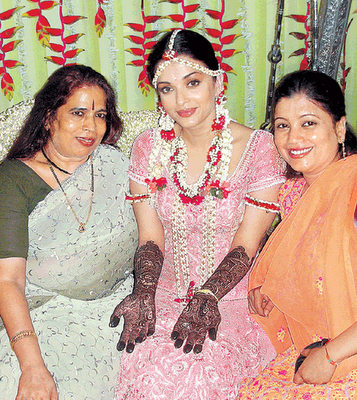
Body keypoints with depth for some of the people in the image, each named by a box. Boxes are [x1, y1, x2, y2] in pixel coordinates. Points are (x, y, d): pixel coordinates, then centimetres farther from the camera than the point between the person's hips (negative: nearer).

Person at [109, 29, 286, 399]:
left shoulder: (260, 149, -7)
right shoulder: (148, 147, 2)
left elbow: (245, 247, -8)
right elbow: (150, 239, 0)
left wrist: (206, 298, -23)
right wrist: (144, 293, -18)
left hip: (231, 297, -2)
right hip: (165, 295, 2)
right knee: (149, 369, -25)